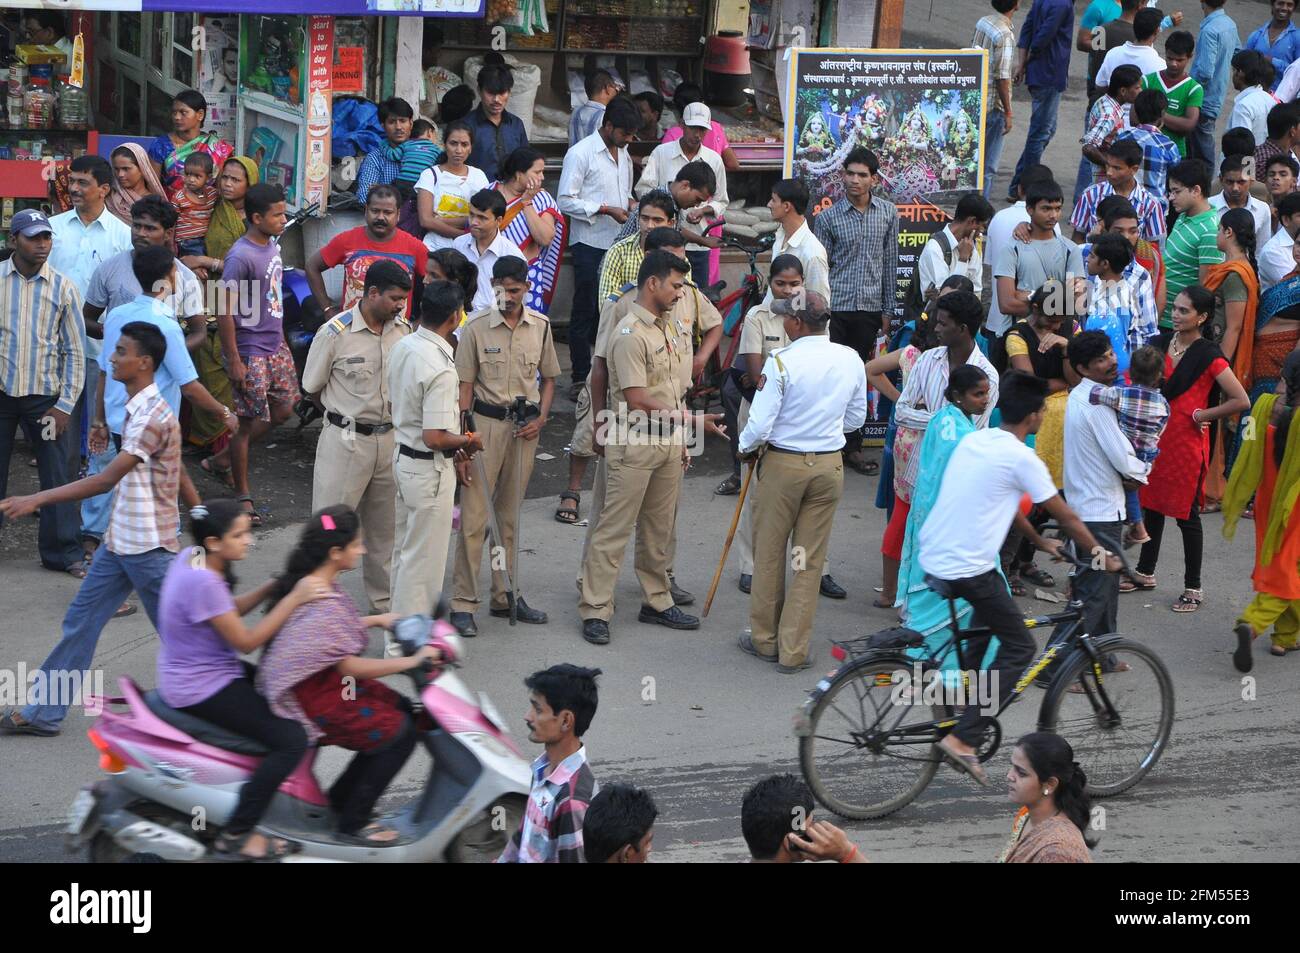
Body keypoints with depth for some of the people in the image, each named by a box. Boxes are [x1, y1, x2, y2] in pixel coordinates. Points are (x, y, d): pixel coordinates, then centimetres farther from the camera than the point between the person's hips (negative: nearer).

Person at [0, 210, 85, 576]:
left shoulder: (63, 287, -1)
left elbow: (75, 352, 2)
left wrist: (65, 405, -4)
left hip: (45, 395, 0)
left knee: (57, 475, 2)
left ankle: (63, 552, 12)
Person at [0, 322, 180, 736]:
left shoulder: (153, 418, -23)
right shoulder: (135, 408, 9)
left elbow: (105, 480, -26)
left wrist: (36, 499, -27)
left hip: (148, 546, -9)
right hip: (119, 541, 9)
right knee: (80, 621, 8)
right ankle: (43, 712, 12)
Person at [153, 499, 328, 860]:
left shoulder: (191, 557, 2)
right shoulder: (202, 582, -28)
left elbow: (229, 611, 14)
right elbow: (245, 641, -21)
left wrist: (273, 587, -1)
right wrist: (294, 598, -22)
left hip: (195, 674, 11)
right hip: (201, 690, -11)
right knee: (291, 740, -18)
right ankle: (235, 835, -12)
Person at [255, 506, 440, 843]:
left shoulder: (311, 581, 2)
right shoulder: (322, 605, -29)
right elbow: (350, 666, -23)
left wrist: (376, 620, 17)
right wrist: (412, 661, -20)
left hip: (323, 680, 11)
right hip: (312, 699, -11)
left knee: (402, 710, 13)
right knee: (399, 733, -11)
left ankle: (342, 799, 20)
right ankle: (352, 823, 1)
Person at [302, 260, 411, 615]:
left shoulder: (403, 330, 0)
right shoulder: (335, 333, -14)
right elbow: (313, 388, -2)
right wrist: (347, 414, 6)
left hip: (389, 438, 5)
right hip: (345, 441, -5)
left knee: (384, 526, 15)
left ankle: (385, 600, 28)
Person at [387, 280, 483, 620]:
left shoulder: (404, 346, 1)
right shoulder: (440, 369, -27)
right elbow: (435, 438, -29)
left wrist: (457, 439, 14)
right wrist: (467, 440, -9)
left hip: (402, 456, 9)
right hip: (430, 468, -9)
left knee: (404, 550, 20)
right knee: (423, 558, 1)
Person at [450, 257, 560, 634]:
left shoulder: (540, 326, 4)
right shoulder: (476, 327, -7)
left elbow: (548, 377, 15)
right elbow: (465, 386, -6)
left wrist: (541, 418, -2)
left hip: (525, 428, 4)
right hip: (487, 422, -4)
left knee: (510, 515, 13)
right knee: (474, 515, -6)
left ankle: (506, 596, 21)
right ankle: (462, 603, -3)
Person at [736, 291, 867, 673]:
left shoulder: (781, 362, -18)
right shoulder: (851, 360, -2)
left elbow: (759, 426, -17)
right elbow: (856, 419, 10)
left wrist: (745, 448, 4)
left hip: (783, 464, -4)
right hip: (829, 465, 4)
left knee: (769, 553, 13)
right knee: (810, 559, 10)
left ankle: (765, 639, 25)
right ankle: (794, 651, 14)